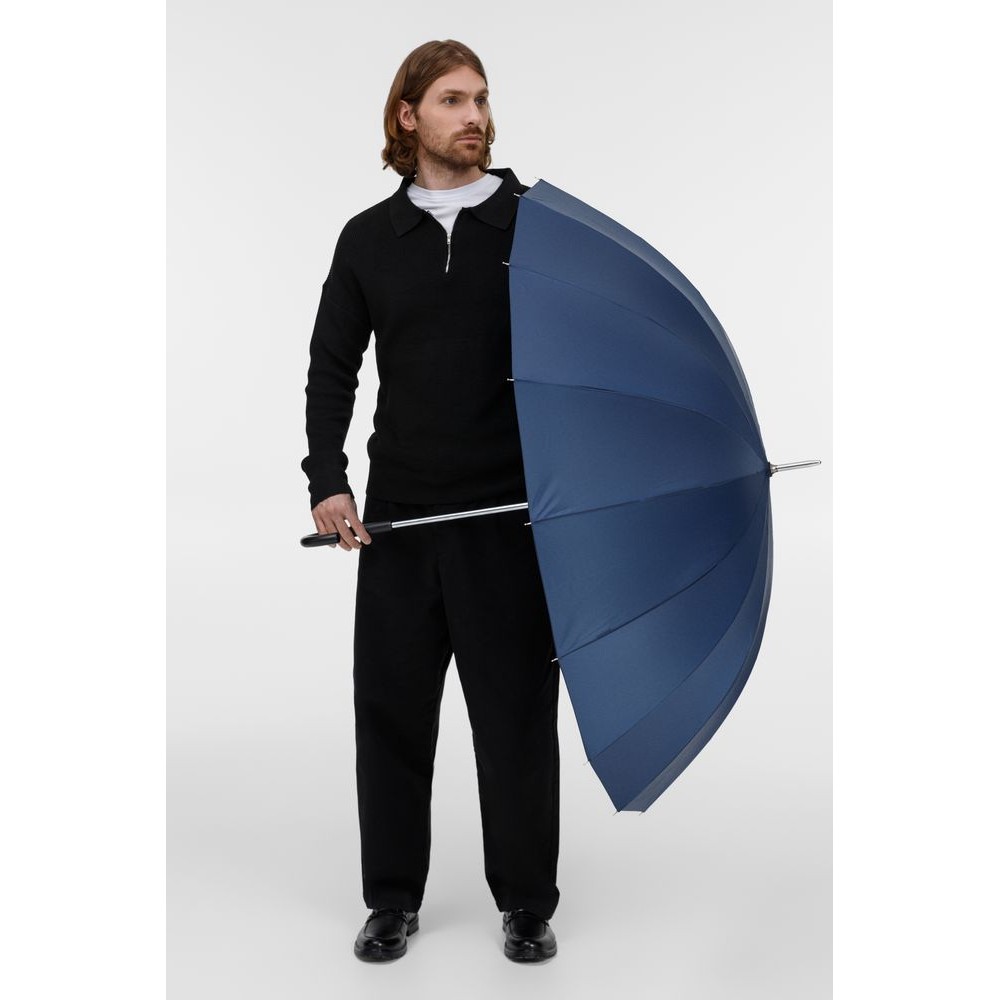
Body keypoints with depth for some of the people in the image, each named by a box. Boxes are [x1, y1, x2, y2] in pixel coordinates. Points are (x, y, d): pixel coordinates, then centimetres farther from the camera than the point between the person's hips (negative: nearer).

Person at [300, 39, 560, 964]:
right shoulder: (369, 238, 8)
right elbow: (332, 367, 8)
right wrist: (327, 481, -5)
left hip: (516, 513, -2)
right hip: (399, 515, 2)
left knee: (518, 711, 5)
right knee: (392, 707, 8)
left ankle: (528, 904, 22)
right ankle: (393, 899, 25)